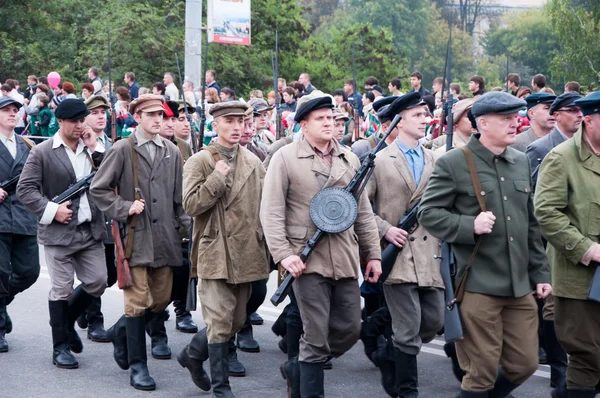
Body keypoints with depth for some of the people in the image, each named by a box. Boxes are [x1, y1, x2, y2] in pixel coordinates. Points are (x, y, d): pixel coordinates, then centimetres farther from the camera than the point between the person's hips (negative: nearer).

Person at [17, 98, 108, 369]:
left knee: (97, 283, 6)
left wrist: (95, 150, -7)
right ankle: (61, 347, 12)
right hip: (59, 232, -5)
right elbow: (25, 188, -8)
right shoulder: (43, 153, -5)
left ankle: (67, 322, 31)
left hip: (91, 230, 5)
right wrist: (52, 210, -15)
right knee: (62, 290, 1)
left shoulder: (92, 150, 10)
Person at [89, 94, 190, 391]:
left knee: (161, 299, 9)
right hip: (136, 237, -5)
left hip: (165, 238, 5)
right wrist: (124, 208, -10)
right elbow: (98, 189, 0)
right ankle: (137, 366, 5)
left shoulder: (172, 152, 10)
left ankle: (121, 332, 35)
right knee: (138, 301, -5)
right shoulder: (122, 150, -3)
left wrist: (187, 224, 7)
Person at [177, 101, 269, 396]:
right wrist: (218, 176, -16)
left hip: (246, 253, 6)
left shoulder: (253, 162, 12)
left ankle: (193, 353, 36)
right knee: (220, 324, -5)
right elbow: (191, 205, -13)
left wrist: (267, 245, 6)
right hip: (216, 253, -6)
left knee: (236, 321, 14)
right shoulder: (200, 162, -3)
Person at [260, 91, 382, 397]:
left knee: (350, 328, 8)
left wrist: (373, 254, 10)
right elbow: (271, 211, -7)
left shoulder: (349, 159, 13)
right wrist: (283, 253, -16)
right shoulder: (285, 158, -3)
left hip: (345, 259, 5)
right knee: (316, 336, -4)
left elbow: (363, 212, 15)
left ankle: (298, 369, 29)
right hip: (308, 258, -5)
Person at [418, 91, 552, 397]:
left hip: (519, 286, 6)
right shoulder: (453, 164, -7)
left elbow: (530, 224, 18)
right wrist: (471, 225, -20)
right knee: (482, 372, 1)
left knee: (524, 365, 9)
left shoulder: (521, 162, 12)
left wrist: (540, 272, 15)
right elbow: (428, 213, -6)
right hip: (479, 286, -6)